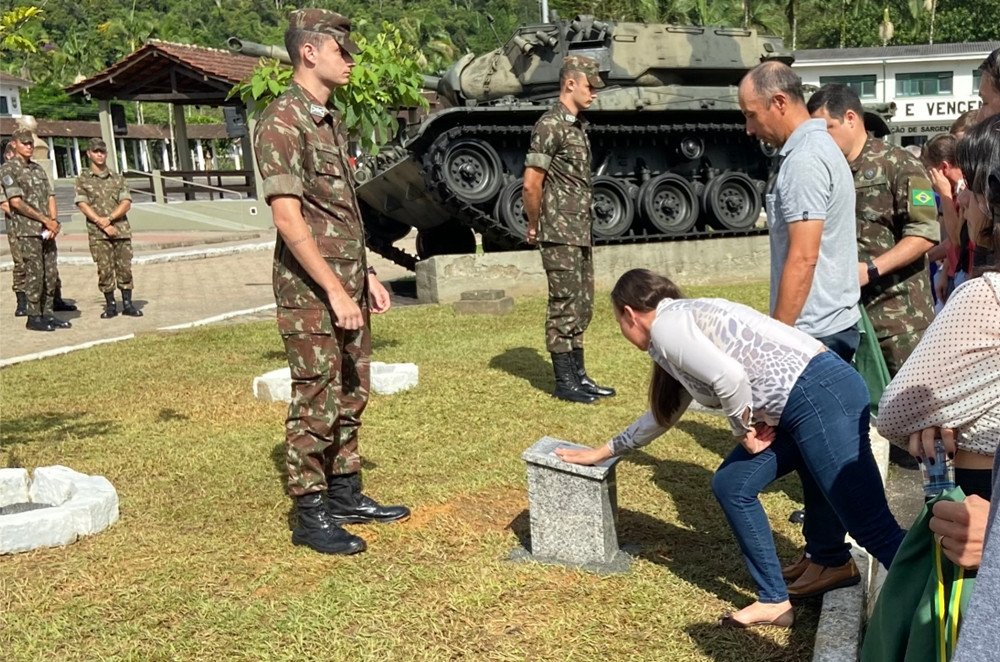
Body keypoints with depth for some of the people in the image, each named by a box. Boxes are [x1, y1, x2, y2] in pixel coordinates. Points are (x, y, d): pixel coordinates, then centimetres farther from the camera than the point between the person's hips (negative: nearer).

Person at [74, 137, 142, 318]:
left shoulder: (118, 178, 12)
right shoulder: (83, 179, 6)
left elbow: (126, 203, 2)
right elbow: (82, 205, -3)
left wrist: (109, 218, -12)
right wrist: (101, 223, -13)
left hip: (121, 230, 2)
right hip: (97, 233, -2)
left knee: (125, 267, 1)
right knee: (104, 269, -2)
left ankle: (128, 304, 9)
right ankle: (110, 305, 8)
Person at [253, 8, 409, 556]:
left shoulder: (330, 121, 15)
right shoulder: (282, 123, -14)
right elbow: (288, 218, -21)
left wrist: (366, 275, 16)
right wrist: (334, 290, -23)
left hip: (346, 287, 9)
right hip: (310, 292, -9)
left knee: (350, 398, 15)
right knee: (315, 405, -1)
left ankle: (346, 496, 28)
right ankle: (310, 517, 11)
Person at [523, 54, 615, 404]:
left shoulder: (578, 126, 15)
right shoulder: (550, 126, -14)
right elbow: (531, 184, -17)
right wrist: (534, 226, -7)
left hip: (580, 234, 9)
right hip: (560, 235, -9)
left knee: (582, 308, 14)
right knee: (564, 307, -2)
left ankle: (579, 375, 23)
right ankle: (564, 382, 7)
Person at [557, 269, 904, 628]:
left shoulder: (665, 325, -5)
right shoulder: (682, 320, 24)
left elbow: (729, 376, -22)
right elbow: (664, 412, 36)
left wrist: (742, 431, -2)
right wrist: (603, 451, 45)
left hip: (821, 396, -10)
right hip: (803, 404, 10)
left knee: (874, 529, -7)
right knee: (731, 485, 16)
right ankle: (774, 601, 23)